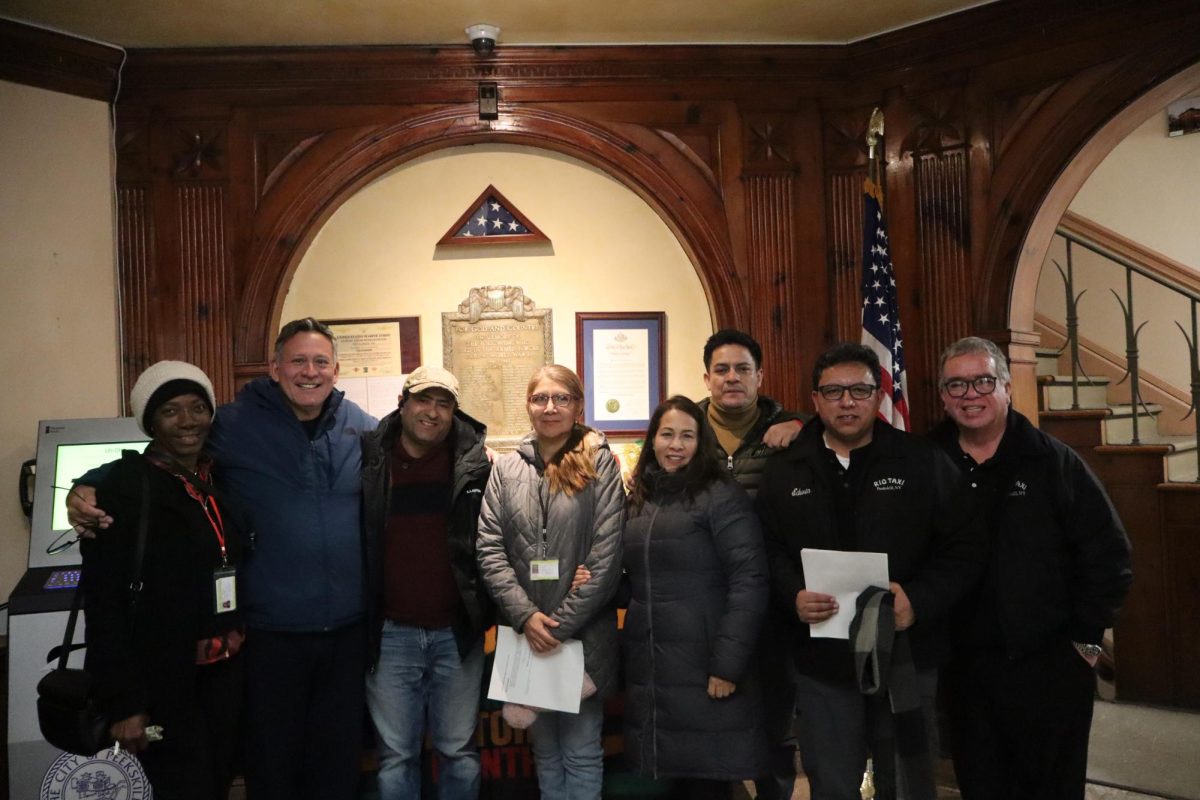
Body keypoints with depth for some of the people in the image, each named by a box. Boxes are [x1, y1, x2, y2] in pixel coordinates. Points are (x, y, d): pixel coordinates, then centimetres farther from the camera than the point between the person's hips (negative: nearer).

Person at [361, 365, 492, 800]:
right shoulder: (369, 460, -2)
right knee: (396, 756, 12)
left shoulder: (475, 463, -3)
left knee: (459, 752, 13)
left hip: (457, 633, 0)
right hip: (391, 634, 0)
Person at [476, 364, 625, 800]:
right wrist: (526, 615, -12)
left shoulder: (600, 464, -4)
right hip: (525, 634, 3)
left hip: (584, 634, -3)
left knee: (582, 754, 8)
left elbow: (606, 557, -9)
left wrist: (562, 623, -13)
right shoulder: (505, 469, 5)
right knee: (545, 750, 17)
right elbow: (490, 549, -1)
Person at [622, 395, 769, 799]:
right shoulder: (639, 499, 10)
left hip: (704, 669, -5)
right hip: (648, 669, 6)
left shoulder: (721, 496, -9)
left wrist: (728, 663, -18)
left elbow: (748, 582, -15)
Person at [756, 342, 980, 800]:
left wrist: (919, 600, -17)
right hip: (820, 662, 1)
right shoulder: (784, 471, 6)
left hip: (906, 656, -1)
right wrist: (793, 596, -16)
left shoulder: (924, 462, 0)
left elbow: (963, 550, -2)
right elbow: (769, 553, 3)